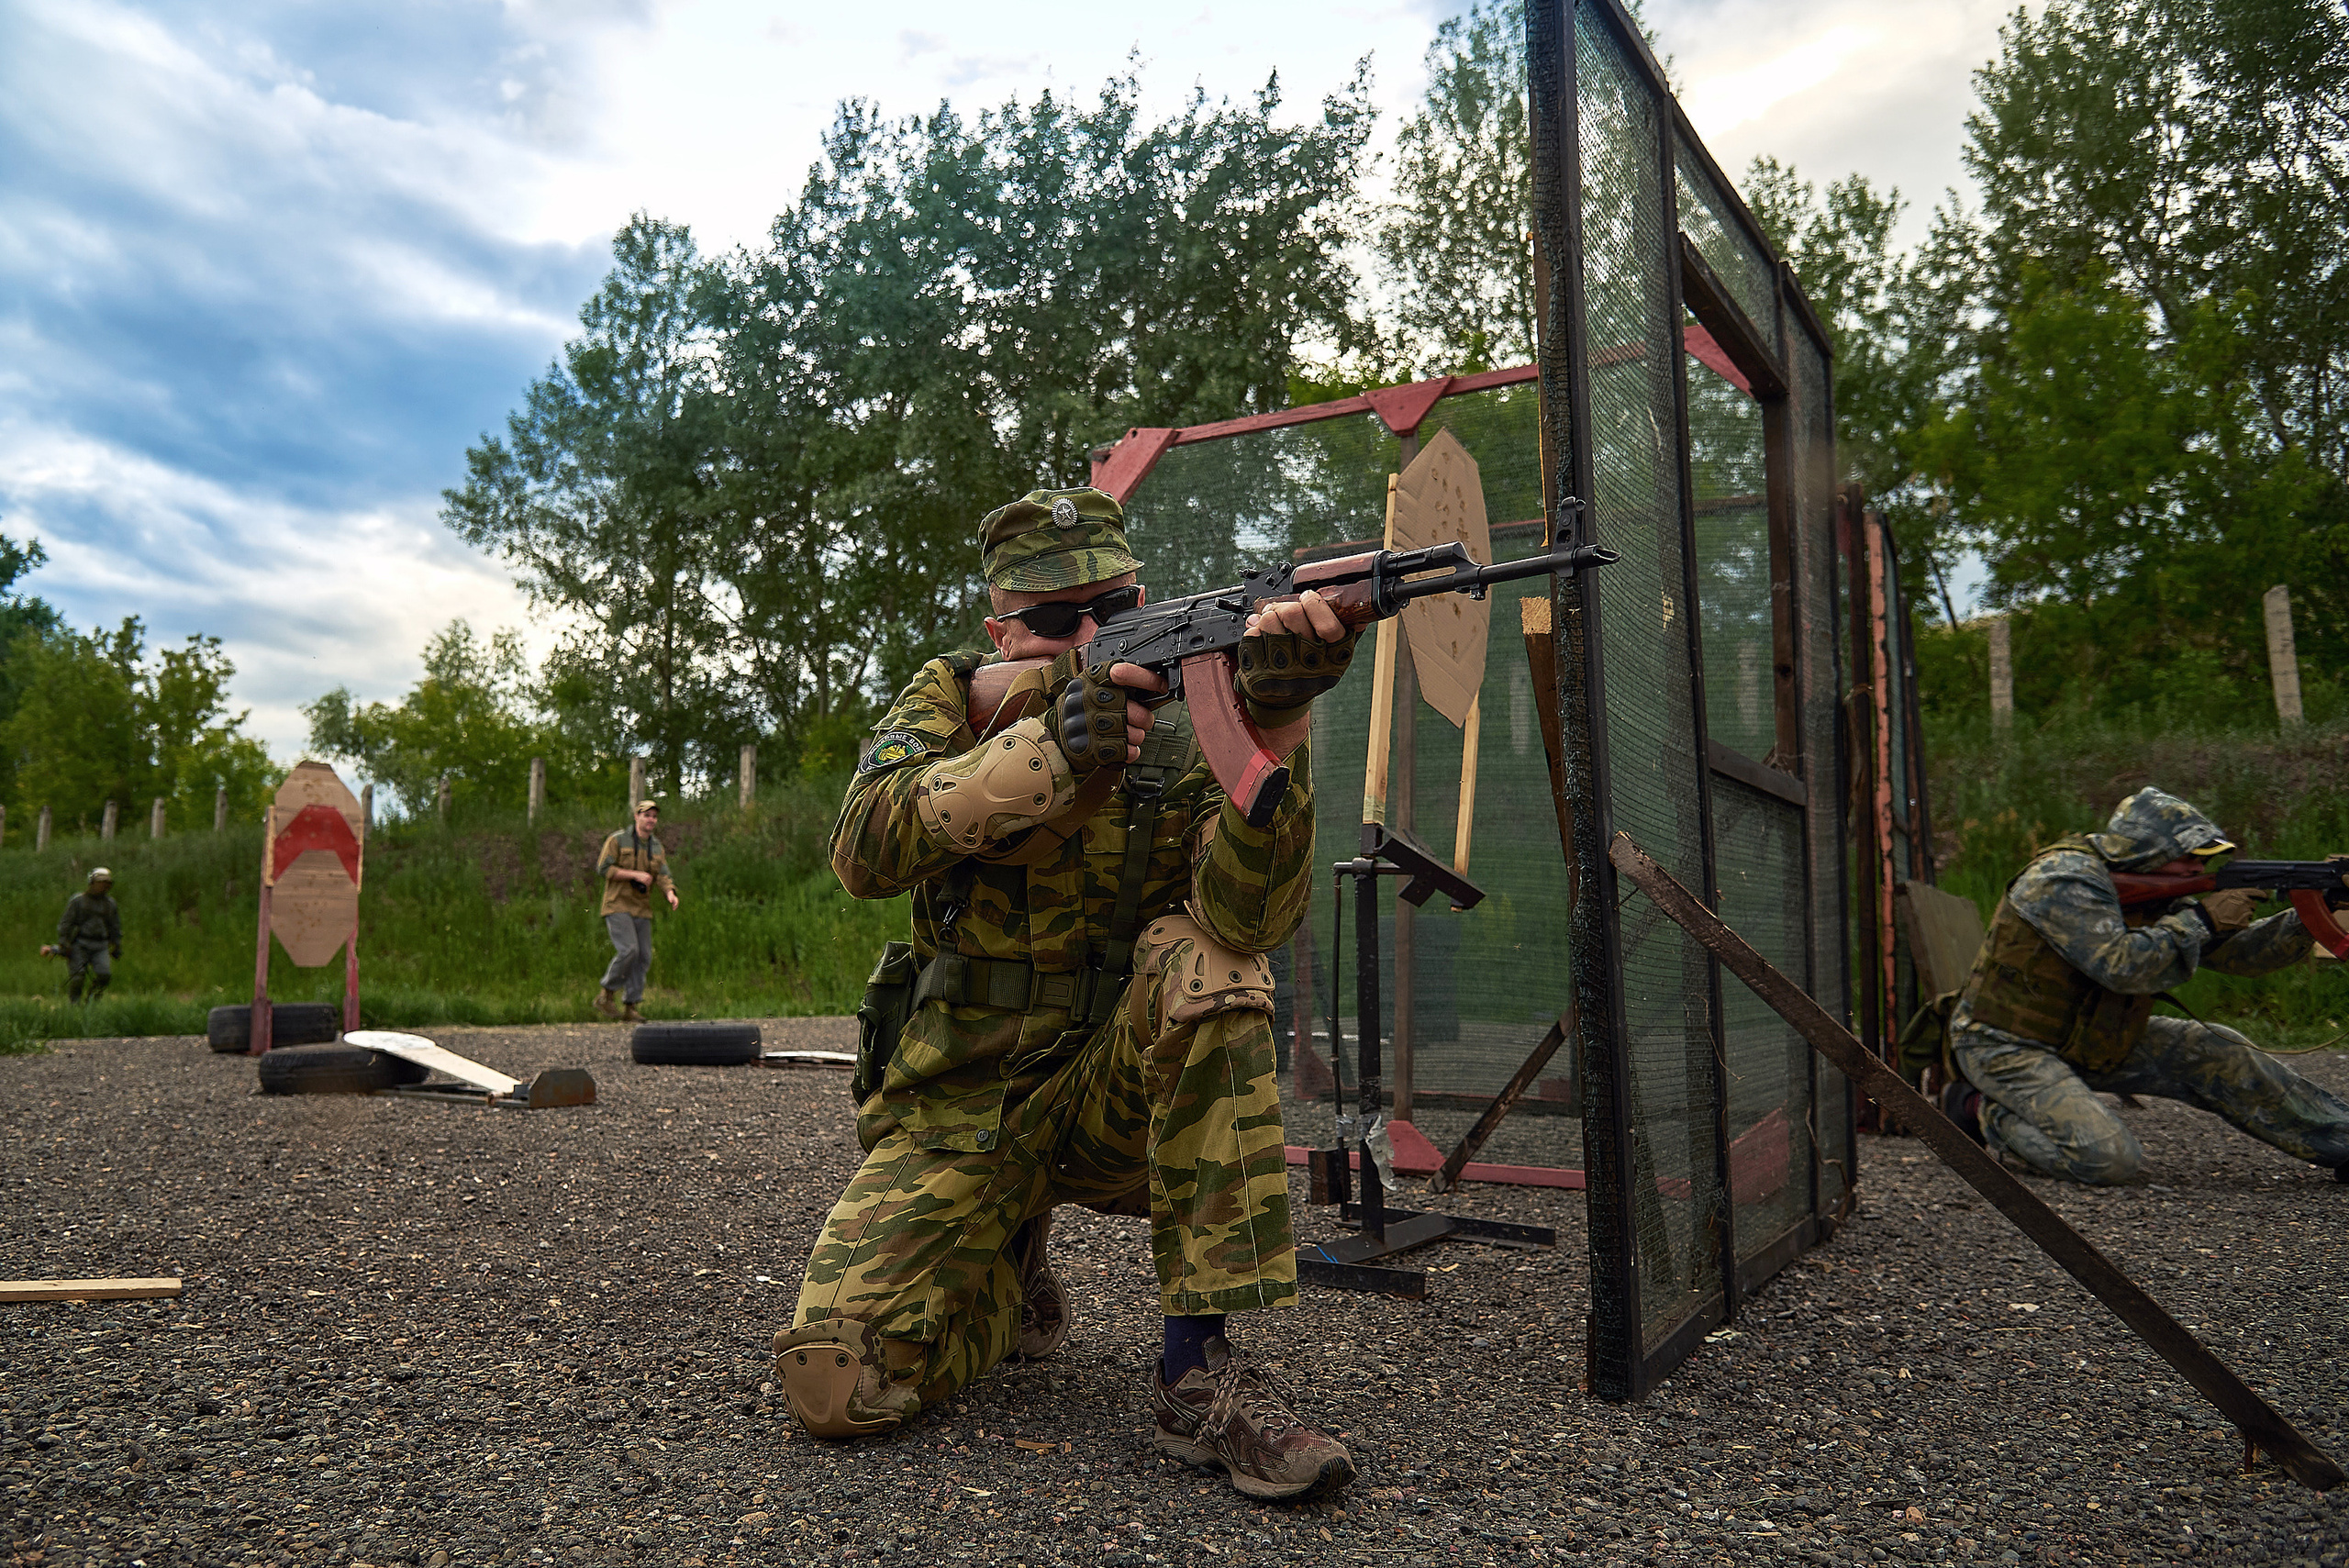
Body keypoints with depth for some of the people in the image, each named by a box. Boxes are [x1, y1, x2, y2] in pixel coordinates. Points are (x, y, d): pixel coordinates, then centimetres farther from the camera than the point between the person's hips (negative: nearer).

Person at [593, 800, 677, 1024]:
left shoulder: (657, 848, 12)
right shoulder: (618, 840, -5)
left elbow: (663, 877, 3)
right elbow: (603, 868, -11)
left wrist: (670, 893, -19)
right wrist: (635, 875, -18)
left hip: (641, 909, 6)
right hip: (618, 905, -6)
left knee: (643, 957, 1)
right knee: (628, 950, -20)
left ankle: (629, 1009, 8)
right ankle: (605, 996, -2)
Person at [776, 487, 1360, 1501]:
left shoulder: (1181, 738, -4)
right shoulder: (952, 699, -1)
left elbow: (1251, 918, -23)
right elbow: (865, 851, -22)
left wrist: (1274, 726, -38)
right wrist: (1041, 756, -37)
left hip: (1120, 1095, 0)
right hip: (958, 1110, 0)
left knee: (1199, 956, -31)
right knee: (839, 1380, -18)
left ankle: (1200, 1370, -25)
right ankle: (1007, 1282, 18)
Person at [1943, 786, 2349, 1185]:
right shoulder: (2065, 879, -22)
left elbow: (2236, 951, 6)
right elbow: (2121, 966, -32)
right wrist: (2200, 920, -24)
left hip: (2087, 1040, 9)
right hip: (2006, 1047, -9)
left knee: (2215, 1052, -1)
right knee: (2111, 1161, -23)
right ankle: (1986, 1110, -4)